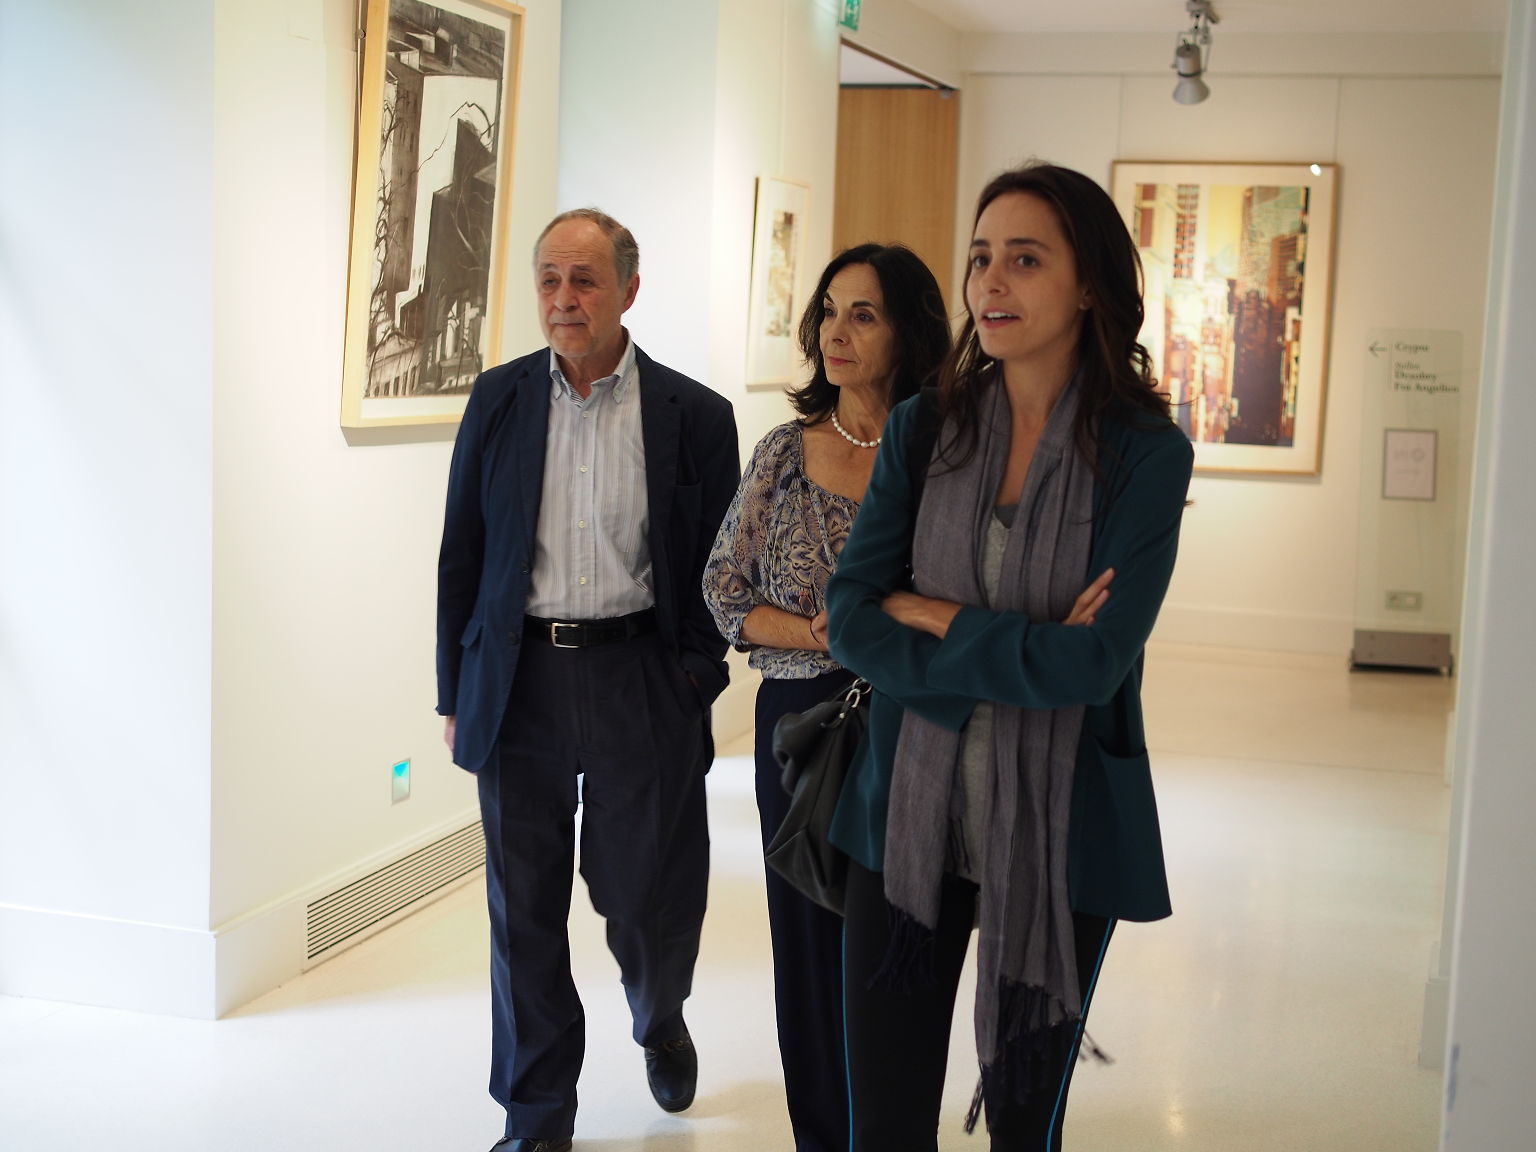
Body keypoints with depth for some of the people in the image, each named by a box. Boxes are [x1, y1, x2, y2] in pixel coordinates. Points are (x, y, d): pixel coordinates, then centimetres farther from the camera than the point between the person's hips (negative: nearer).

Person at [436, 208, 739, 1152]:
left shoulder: (695, 417, -2)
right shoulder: (499, 399, 4)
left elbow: (716, 571, 2)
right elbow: (461, 554, 7)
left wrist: (694, 686, -3)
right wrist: (455, 694, 6)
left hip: (640, 683, -2)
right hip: (518, 679, 2)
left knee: (649, 897, 8)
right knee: (524, 909, 9)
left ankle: (661, 1022, 43)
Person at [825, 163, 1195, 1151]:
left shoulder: (1144, 451, -8)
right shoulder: (925, 428, 1)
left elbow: (1094, 662, -18)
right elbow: (852, 621, -7)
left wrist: (935, 618, -10)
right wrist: (1018, 654, -17)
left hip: (1059, 828, -2)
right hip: (910, 814, 2)